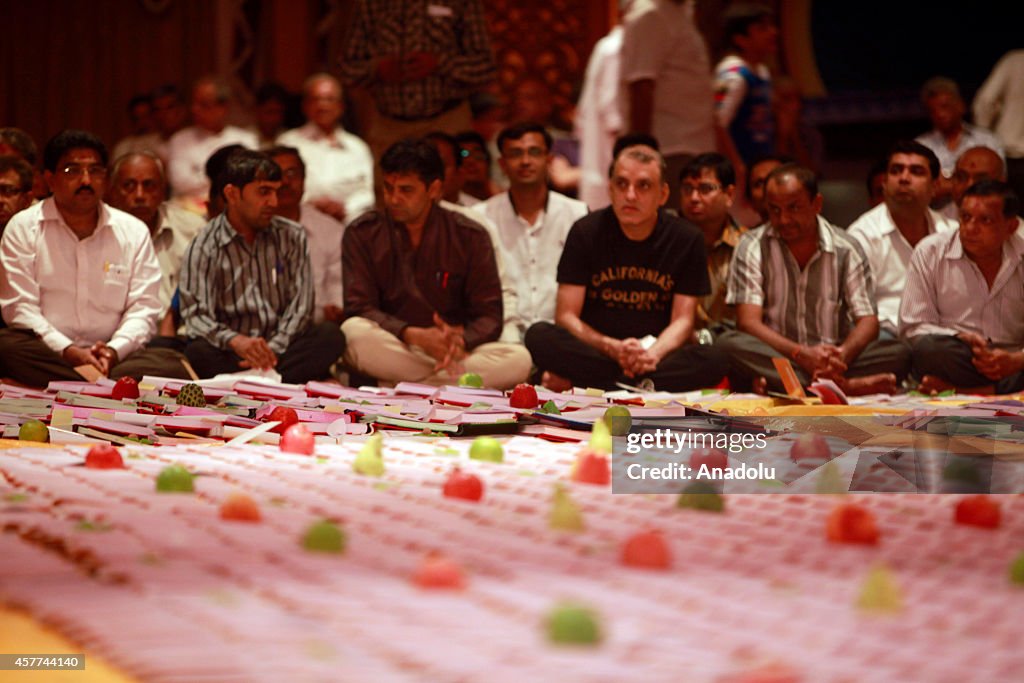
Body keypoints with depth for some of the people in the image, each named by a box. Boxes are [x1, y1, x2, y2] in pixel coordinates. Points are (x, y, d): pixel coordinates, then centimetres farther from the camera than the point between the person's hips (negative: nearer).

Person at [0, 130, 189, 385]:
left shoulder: (133, 231, 12)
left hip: (113, 356, 1)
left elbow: (143, 307, 6)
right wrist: (68, 351, -18)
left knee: (171, 364, -27)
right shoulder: (23, 228, 5)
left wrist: (113, 350, -15)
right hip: (46, 352, -1)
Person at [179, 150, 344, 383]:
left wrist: (272, 350, -15)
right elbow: (196, 315, -12)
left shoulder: (292, 237, 10)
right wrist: (236, 341, -33)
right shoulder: (204, 248, 0)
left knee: (330, 335, -25)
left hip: (281, 348, 2)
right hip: (231, 353, -2)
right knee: (198, 352, -35)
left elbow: (301, 305, 2)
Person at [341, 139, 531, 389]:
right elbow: (360, 309, -7)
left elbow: (489, 316, 1)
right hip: (390, 350, -1)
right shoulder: (362, 234, 2)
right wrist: (415, 336, -23)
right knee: (354, 332, -34)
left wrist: (459, 340, -23)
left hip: (456, 355, 1)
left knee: (519, 360, -26)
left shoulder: (470, 237, 4)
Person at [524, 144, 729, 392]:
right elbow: (566, 316, -4)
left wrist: (653, 354, -23)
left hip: (658, 356, 1)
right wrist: (612, 348, -22)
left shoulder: (686, 239, 2)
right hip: (592, 352, -1)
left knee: (714, 360, -31)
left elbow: (682, 321, -1)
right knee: (538, 336, -29)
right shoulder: (586, 232, 0)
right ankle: (640, 386, -32)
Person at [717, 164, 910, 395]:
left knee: (897, 353, -24)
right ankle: (842, 385, -40)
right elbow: (748, 321, -9)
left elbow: (868, 321, -2)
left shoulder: (846, 249, 5)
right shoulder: (752, 247, 1)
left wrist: (841, 355, -26)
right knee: (728, 344, -32)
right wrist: (801, 354, -26)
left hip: (833, 358, 2)